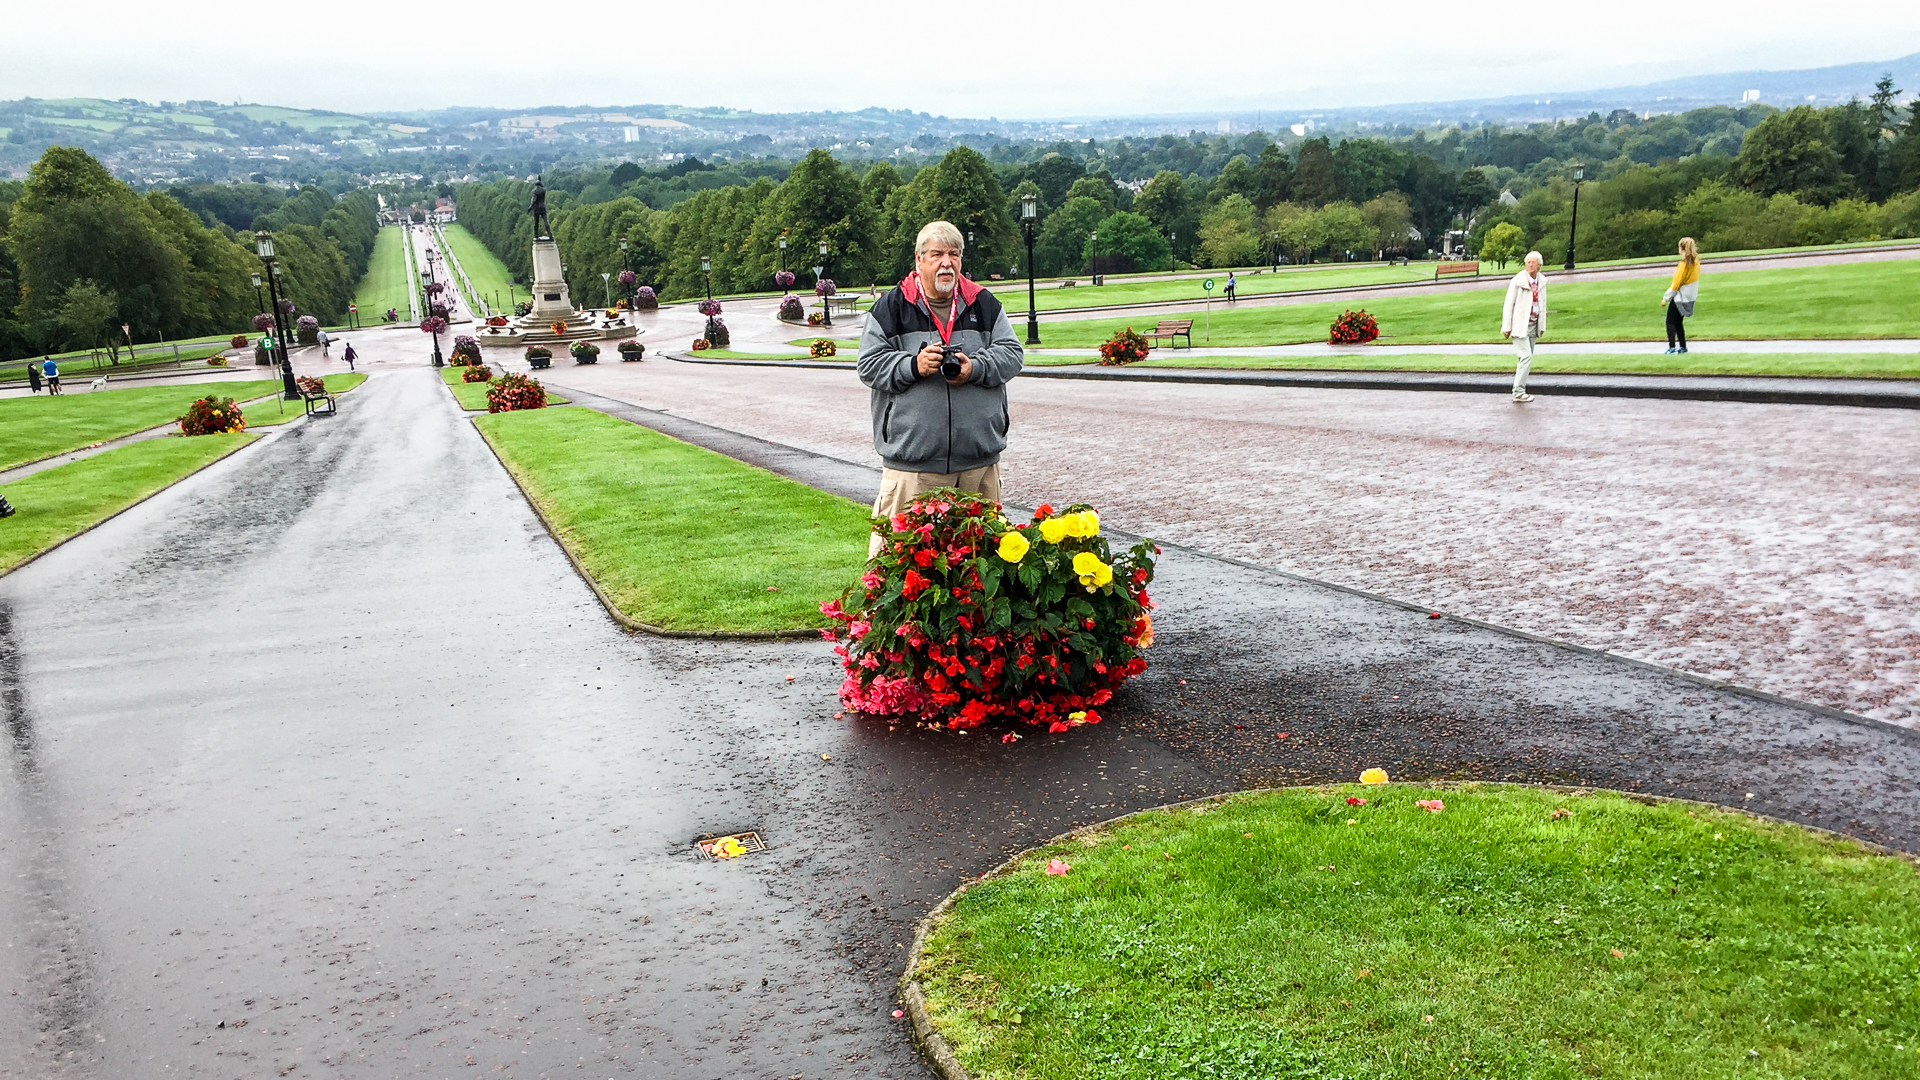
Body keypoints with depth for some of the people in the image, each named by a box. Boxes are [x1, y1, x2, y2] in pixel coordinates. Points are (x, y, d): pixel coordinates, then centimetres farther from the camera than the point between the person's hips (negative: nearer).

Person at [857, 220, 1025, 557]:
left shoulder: (984, 304, 12)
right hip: (912, 457, -3)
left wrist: (975, 368, -12)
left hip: (979, 456, 3)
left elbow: (1012, 354, 6)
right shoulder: (890, 307, 4)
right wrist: (913, 365, -16)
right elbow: (869, 365, 0)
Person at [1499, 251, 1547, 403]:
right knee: (1526, 356, -14)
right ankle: (1518, 392, -11)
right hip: (1520, 324, -6)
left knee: (1527, 358, 7)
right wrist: (1506, 327, -10)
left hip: (1534, 324, 6)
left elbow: (1542, 304, 16)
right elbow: (1508, 304, -8)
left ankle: (1520, 390, 13)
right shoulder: (1518, 280, -10)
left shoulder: (1542, 282, 8)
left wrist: (1542, 326, 15)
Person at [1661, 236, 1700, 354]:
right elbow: (1694, 279, 12)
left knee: (1670, 322, -2)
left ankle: (1672, 347, -12)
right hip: (1689, 297, 8)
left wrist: (1665, 298, -11)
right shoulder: (1696, 262, 4)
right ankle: (1683, 347, 14)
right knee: (1678, 322, 17)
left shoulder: (1684, 264, -19)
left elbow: (1676, 284, -17)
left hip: (1679, 298, -8)